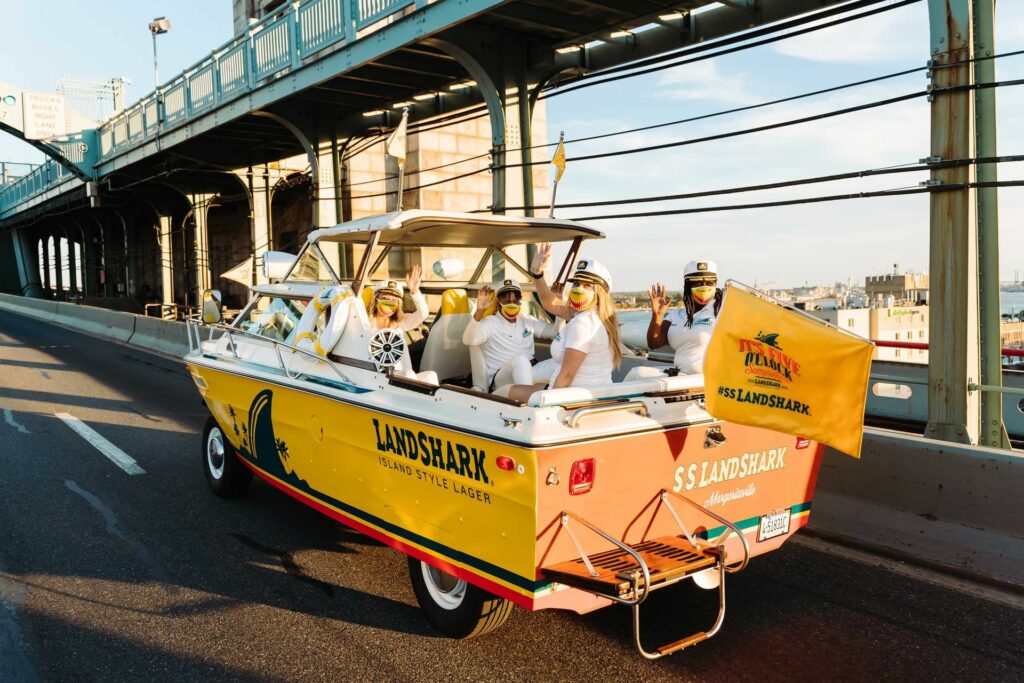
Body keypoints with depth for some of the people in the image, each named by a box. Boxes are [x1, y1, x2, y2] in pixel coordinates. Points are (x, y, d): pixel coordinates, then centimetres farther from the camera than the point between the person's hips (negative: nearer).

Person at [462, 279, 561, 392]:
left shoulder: (527, 320, 19)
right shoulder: (490, 323, -1)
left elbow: (554, 331, 17)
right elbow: (468, 340, -20)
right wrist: (479, 311, -33)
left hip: (529, 373, 6)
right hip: (500, 380, -6)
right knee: (520, 360, -38)